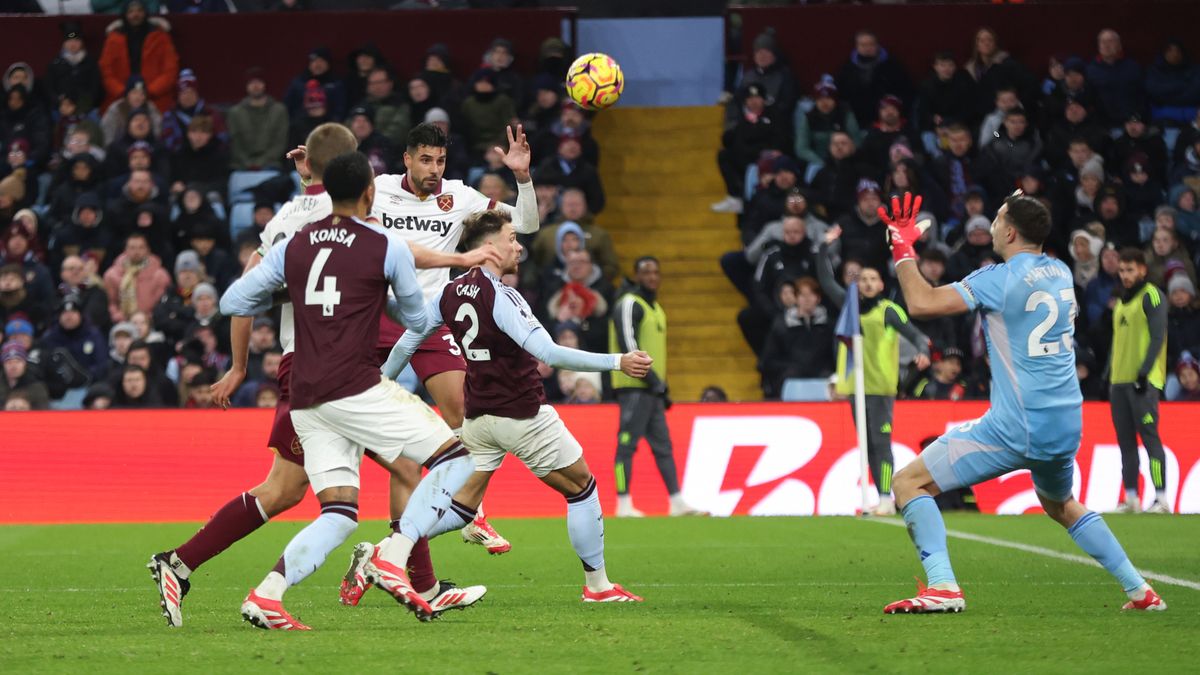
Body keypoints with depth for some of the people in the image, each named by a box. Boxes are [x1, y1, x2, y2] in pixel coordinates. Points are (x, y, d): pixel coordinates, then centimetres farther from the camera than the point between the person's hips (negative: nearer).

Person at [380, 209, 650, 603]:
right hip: (523, 415, -7)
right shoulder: (500, 298, -21)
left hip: (477, 417, 7)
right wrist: (617, 363, -30)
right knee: (581, 487, 10)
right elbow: (549, 353, -30)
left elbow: (407, 343, 11)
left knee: (463, 506, 11)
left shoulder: (451, 293, 2)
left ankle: (379, 553, -2)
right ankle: (597, 585, 14)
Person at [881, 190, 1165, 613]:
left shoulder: (999, 279, -11)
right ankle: (1139, 590, 27)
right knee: (1061, 506, 34)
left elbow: (922, 303, -19)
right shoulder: (1060, 273, 10)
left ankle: (942, 586, -20)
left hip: (1016, 428, -8)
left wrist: (903, 250, -5)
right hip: (1067, 425, 8)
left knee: (910, 483, -3)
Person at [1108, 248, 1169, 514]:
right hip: (1120, 380, 8)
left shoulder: (1152, 297, -4)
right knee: (1125, 440, 5)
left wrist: (1144, 373, -19)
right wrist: (1111, 375, 18)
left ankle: (1161, 497, -13)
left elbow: (1158, 337, -12)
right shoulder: (1122, 301, 21)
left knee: (1148, 435, -12)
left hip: (1143, 381, -8)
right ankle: (1131, 498, 7)